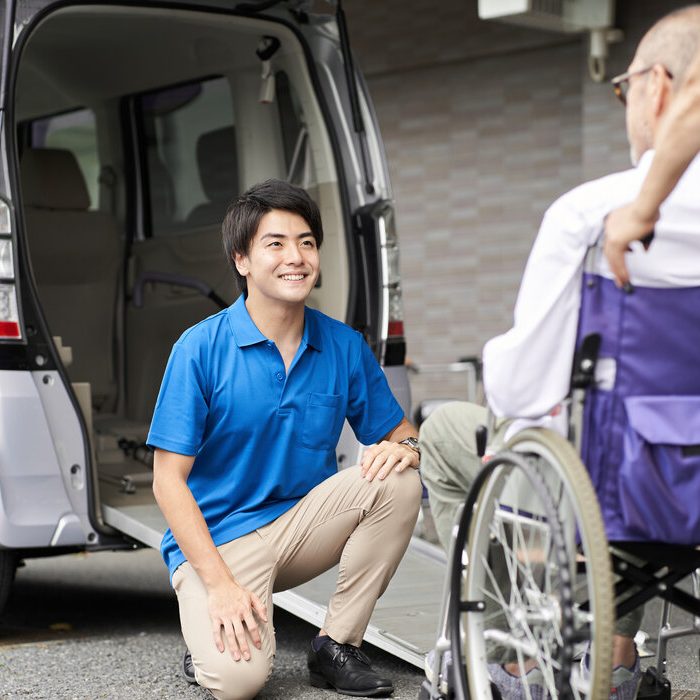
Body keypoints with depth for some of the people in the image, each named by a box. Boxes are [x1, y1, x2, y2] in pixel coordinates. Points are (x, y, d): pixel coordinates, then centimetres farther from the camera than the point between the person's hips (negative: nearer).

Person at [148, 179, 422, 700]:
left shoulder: (345, 346, 0)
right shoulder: (200, 349, -12)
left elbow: (400, 435, 8)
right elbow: (169, 481, -12)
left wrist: (405, 448, -19)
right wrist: (219, 584, -22)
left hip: (303, 525, 5)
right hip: (217, 539, -4)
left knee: (398, 481, -22)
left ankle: (337, 645, -8)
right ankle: (208, 635, 9)